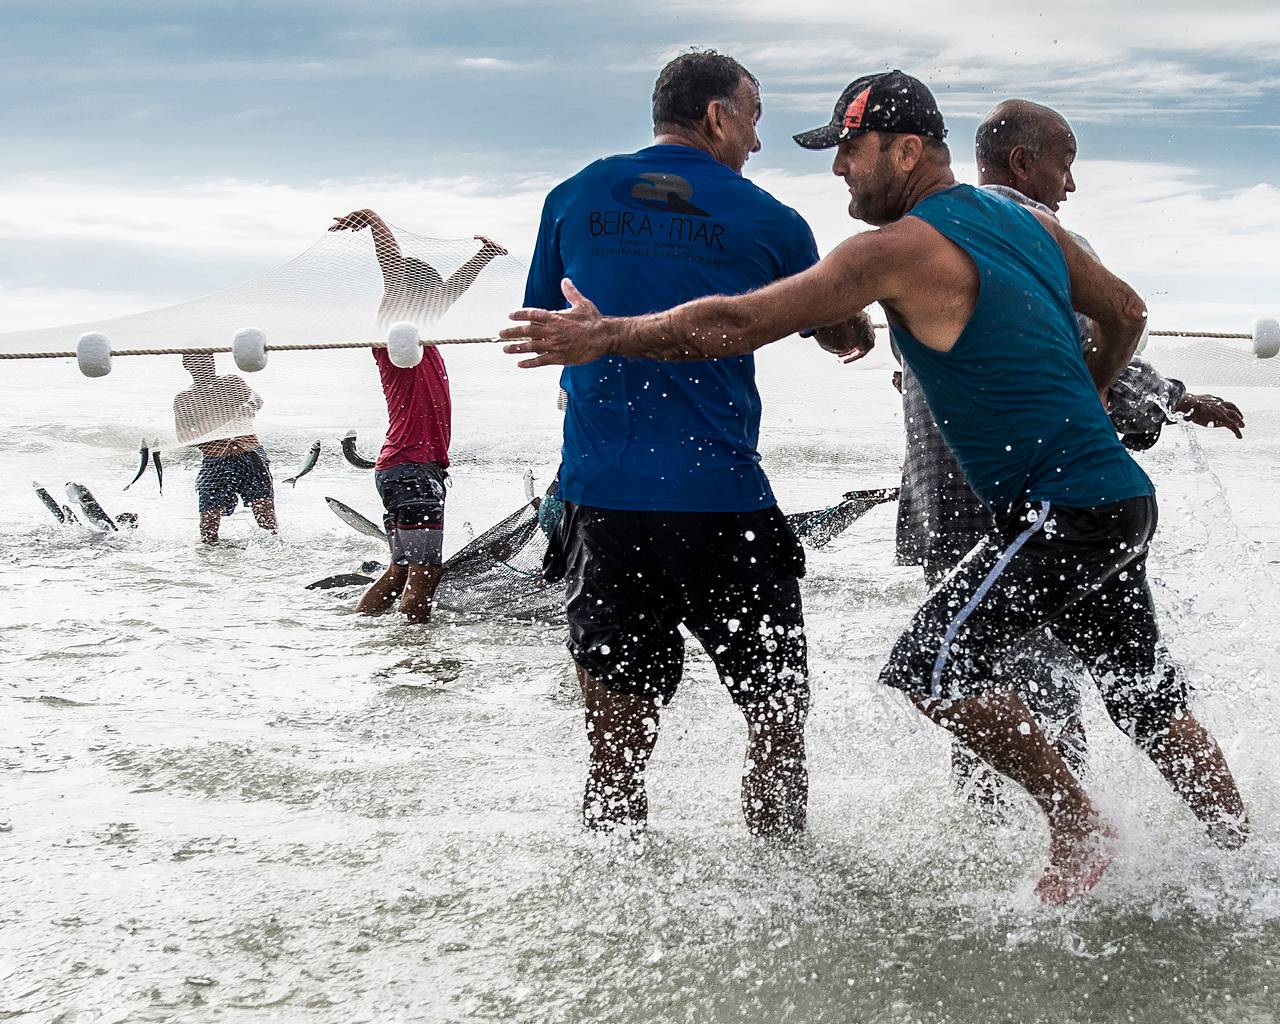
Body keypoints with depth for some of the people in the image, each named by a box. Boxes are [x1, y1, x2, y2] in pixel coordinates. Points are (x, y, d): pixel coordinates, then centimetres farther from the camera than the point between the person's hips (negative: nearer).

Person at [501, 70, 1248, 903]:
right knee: (1150, 700, 17)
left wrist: (607, 336, -6)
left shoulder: (901, 247, -14)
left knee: (932, 666, -8)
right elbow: (1127, 314, 25)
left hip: (1062, 509, -9)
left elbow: (740, 323, -15)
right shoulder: (1030, 223, 12)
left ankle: (1080, 829, 2)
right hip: (1120, 498, 9)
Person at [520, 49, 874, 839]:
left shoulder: (575, 198, 7)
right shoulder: (768, 221, 1)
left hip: (600, 495, 3)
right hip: (719, 498, -3)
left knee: (619, 730, 10)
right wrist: (862, 328, 40)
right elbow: (842, 333, 17)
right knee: (778, 712, 11)